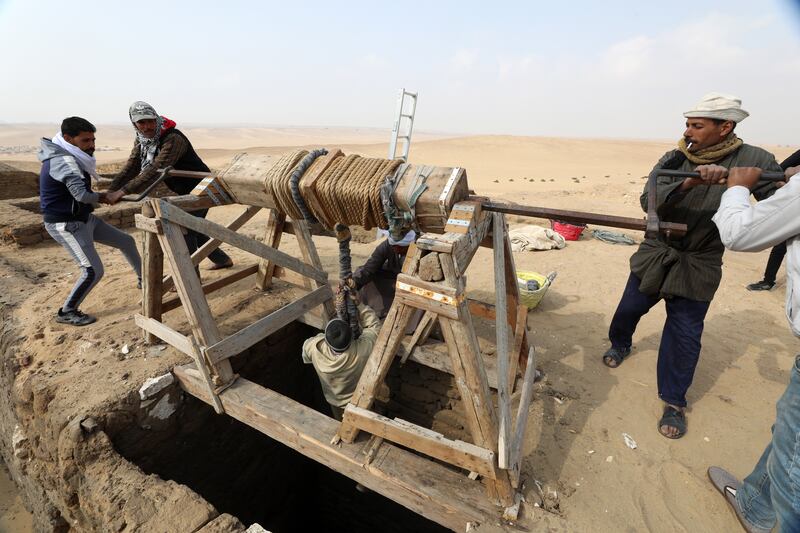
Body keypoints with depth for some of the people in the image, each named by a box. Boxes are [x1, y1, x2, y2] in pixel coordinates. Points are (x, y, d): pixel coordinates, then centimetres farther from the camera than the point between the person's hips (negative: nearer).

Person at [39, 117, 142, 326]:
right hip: (66, 225, -10)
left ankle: (144, 279, 30)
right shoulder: (64, 161, -24)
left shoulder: (69, 158, 8)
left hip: (84, 219, 10)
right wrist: (102, 197, -16)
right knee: (93, 270, -13)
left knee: (126, 241, 13)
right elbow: (82, 195, -35)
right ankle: (66, 312, 7)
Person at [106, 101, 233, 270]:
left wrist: (123, 191, -35)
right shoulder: (141, 140, 2)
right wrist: (111, 190, -14)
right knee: (193, 228, 16)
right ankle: (222, 259, 30)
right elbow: (131, 166, -2)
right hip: (185, 191, 9)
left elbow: (156, 169, -35)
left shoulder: (173, 139, -26)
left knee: (185, 230, -10)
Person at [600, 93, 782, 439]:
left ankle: (674, 401, 21)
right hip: (656, 254, 2)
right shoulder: (673, 160, -7)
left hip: (699, 266, -1)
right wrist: (689, 183, -36)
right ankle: (619, 344, 47)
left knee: (684, 335, 3)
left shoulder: (755, 161, -8)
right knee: (630, 308, 15)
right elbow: (649, 201, -20)